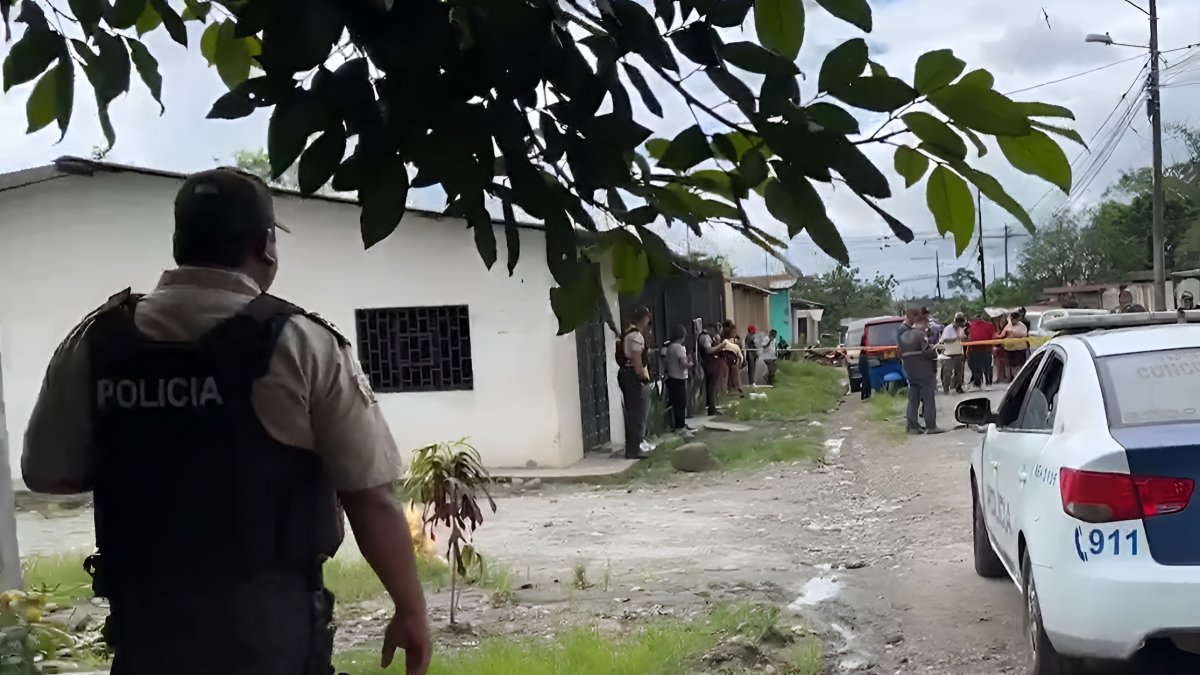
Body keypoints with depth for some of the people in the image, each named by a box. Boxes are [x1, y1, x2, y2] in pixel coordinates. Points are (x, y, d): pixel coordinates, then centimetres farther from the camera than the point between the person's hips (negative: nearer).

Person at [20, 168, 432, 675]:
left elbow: (45, 473, 7)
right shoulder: (304, 346, -11)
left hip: (146, 626, 3)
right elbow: (371, 500, -11)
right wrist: (411, 610, 0)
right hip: (269, 631, -2)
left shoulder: (96, 341, -2)